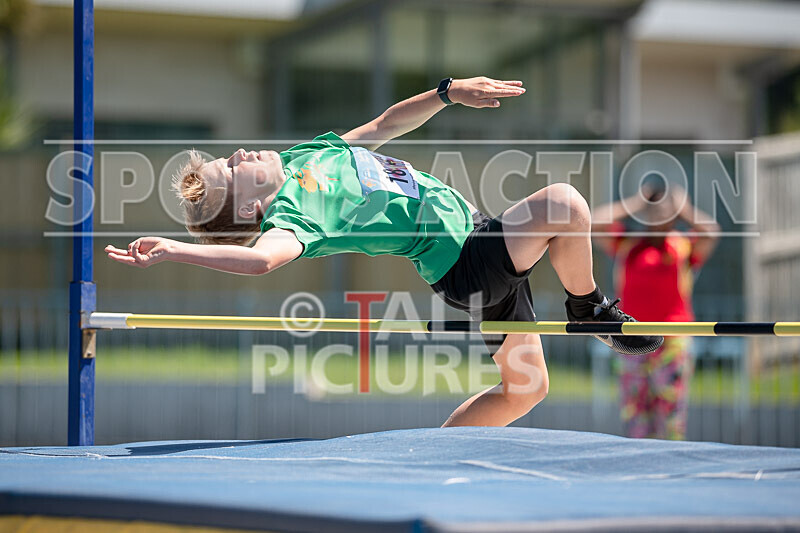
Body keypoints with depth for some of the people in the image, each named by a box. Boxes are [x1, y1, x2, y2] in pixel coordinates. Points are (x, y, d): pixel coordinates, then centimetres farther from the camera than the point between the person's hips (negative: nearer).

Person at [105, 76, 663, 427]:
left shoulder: (309, 153, 9)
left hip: (473, 230, 9)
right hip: (465, 260, -9)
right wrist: (174, 250, -48)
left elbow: (384, 125, 19)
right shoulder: (290, 212, -20)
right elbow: (262, 256, -41)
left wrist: (450, 91, 12)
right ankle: (589, 308, 2)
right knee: (564, 202, -24)